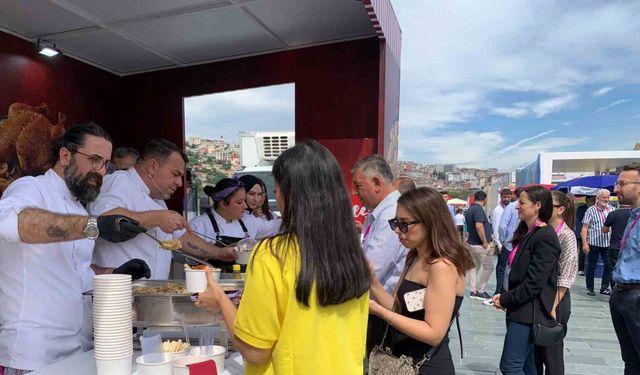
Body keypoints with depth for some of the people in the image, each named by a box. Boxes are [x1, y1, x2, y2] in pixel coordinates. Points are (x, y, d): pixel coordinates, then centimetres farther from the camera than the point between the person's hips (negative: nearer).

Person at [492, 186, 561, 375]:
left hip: (529, 311, -9)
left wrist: (505, 299, -11)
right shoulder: (527, 232, 11)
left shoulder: (545, 237, -17)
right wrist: (506, 297, 1)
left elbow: (534, 283, -21)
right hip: (520, 308, 9)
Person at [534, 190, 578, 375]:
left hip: (554, 299, -6)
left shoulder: (566, 235, -13)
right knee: (534, 349, 16)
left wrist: (553, 307, -17)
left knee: (551, 351, 8)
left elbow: (565, 278, -15)